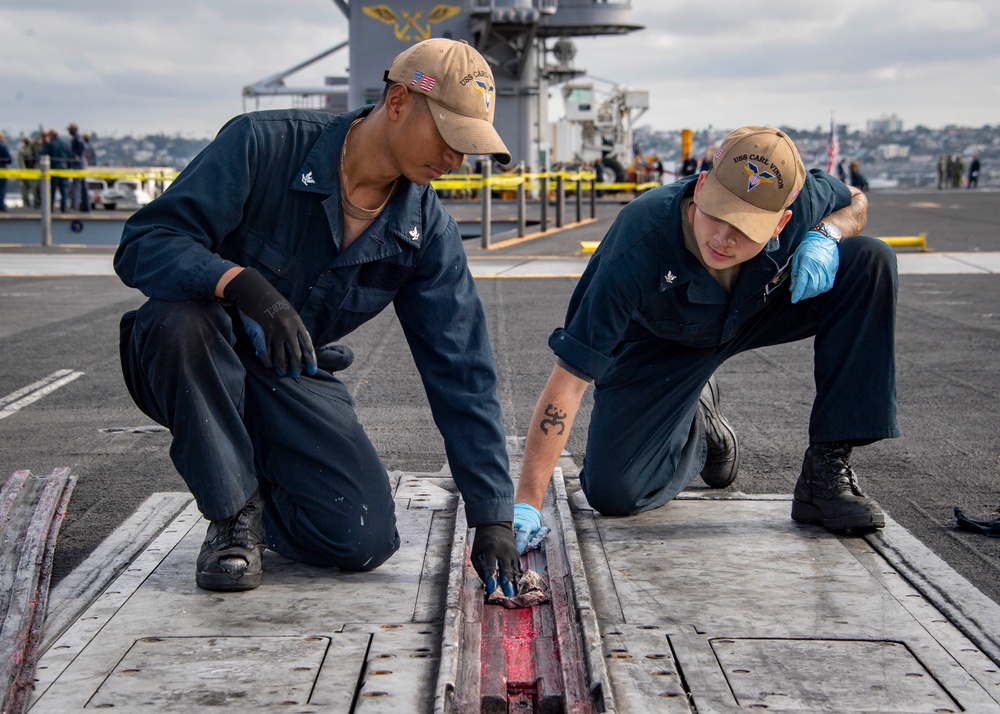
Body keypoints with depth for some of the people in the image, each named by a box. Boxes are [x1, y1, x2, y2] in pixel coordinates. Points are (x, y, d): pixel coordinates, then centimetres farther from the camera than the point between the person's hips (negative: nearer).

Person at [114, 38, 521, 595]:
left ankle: (260, 492, 17)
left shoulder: (428, 231, -8)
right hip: (193, 363, -2)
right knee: (182, 316, -39)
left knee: (365, 541, -17)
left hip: (294, 379, 3)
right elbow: (144, 245, -28)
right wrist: (244, 283, -48)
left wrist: (493, 518, -11)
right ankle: (233, 513, -16)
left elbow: (463, 375, -7)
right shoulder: (263, 146, -21)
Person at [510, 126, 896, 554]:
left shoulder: (802, 198, -32)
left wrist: (825, 235, -28)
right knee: (612, 495, -16)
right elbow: (568, 380, -40)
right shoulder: (639, 245, -41)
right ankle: (697, 424, 20)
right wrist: (526, 504, -45)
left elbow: (855, 201, -3)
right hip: (658, 343, -3)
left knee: (871, 261, -22)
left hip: (760, 308, 3)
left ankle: (826, 471, -16)